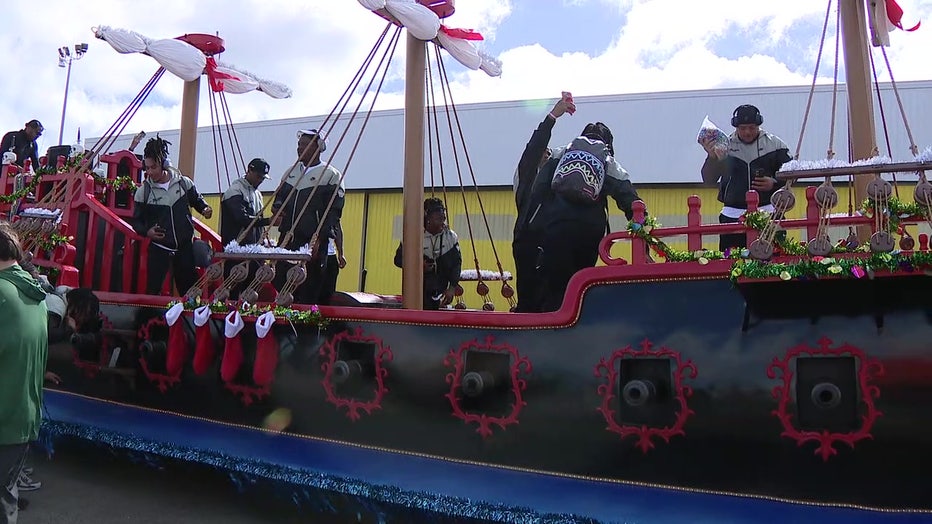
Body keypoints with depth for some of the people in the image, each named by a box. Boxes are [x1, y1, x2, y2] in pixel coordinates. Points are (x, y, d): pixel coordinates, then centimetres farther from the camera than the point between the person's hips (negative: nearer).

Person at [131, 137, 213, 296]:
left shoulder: (183, 182, -3)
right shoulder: (143, 192, -5)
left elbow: (196, 199, 14)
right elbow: (137, 221, 3)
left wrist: (204, 208, -7)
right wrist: (147, 231, -17)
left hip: (185, 246, 1)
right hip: (159, 248, -1)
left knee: (188, 288, 11)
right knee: (153, 289, -4)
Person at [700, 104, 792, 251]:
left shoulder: (774, 144, 4)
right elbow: (708, 180, -1)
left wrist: (775, 183, -9)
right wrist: (711, 156, -17)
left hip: (767, 213, 0)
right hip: (732, 216, 0)